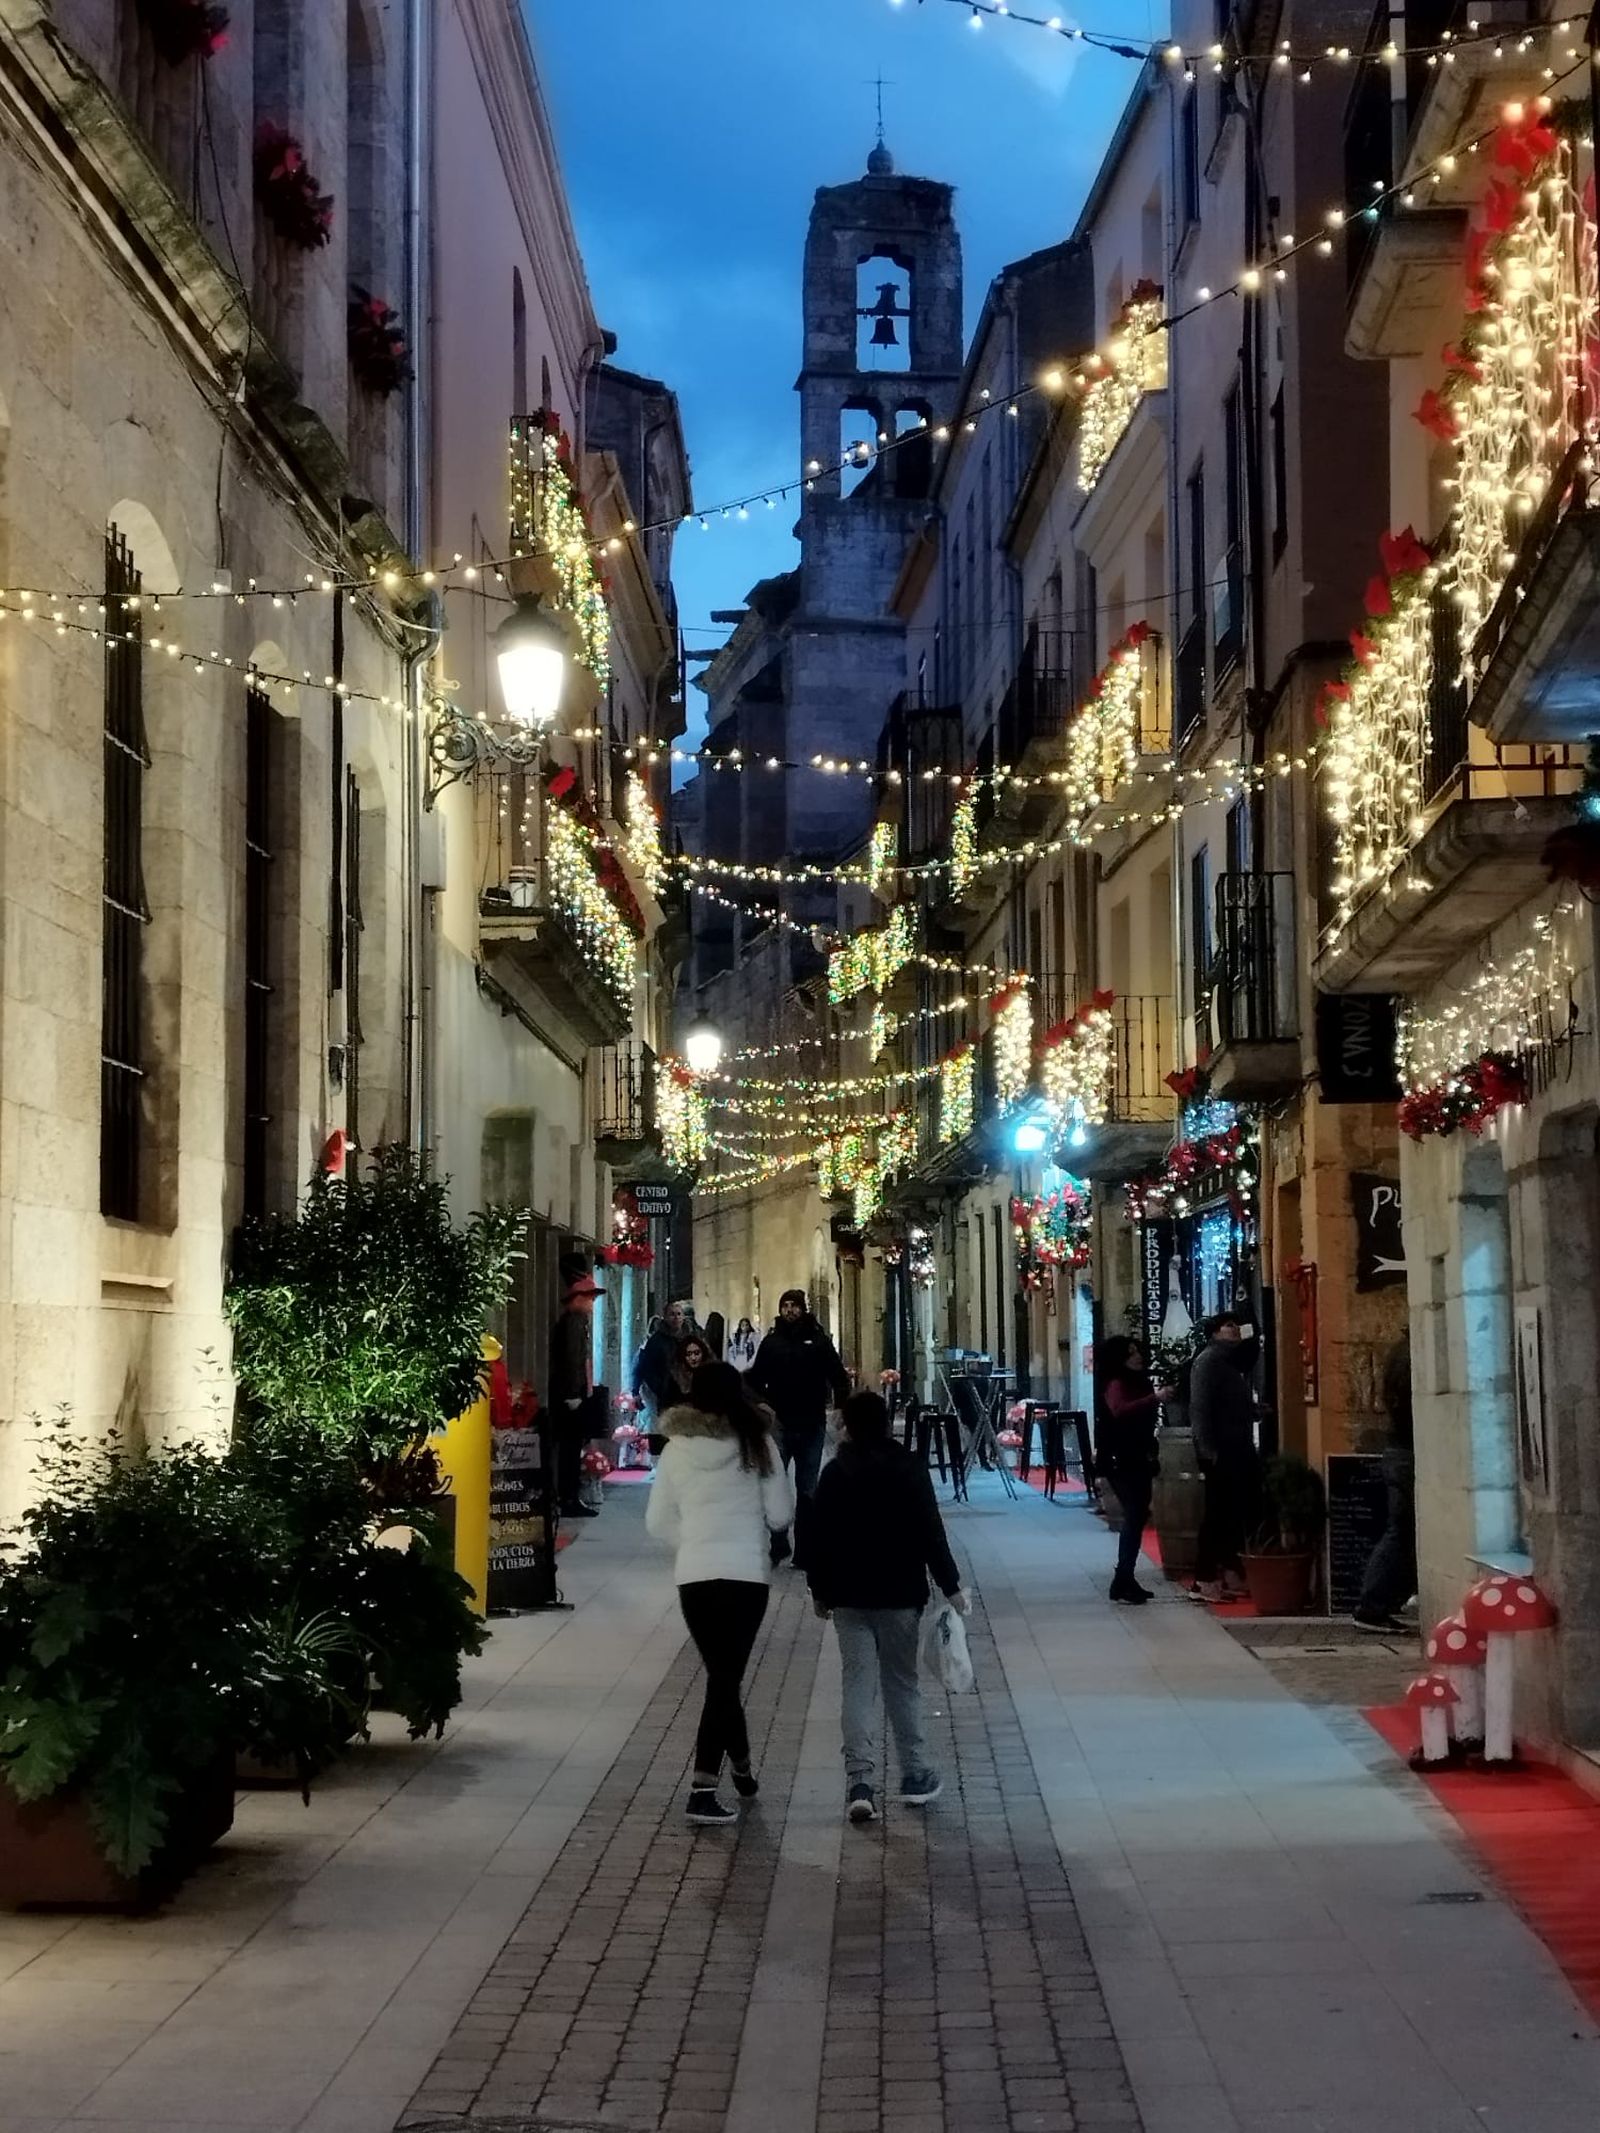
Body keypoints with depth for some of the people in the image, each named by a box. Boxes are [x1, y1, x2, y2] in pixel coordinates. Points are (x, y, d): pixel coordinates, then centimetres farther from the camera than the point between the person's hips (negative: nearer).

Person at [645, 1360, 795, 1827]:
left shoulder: (676, 1448, 1)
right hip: (746, 1573, -2)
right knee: (726, 1677, 0)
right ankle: (703, 1789, -6)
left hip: (694, 1575, 2)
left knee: (722, 1674, 16)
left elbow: (657, 1521, 5)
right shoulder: (757, 1442, -4)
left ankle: (742, 1767, 29)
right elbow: (780, 1515, -1)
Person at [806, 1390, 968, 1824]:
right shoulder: (909, 1469, -4)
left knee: (859, 1685, 0)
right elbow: (931, 1533, -7)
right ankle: (915, 1775, 17)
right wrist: (950, 1585, 0)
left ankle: (859, 1781, -12)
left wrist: (820, 1590, 10)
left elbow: (817, 1538, -1)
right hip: (901, 1594, 0)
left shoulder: (835, 1473, -2)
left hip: (849, 1596, 0)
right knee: (902, 1682, 12)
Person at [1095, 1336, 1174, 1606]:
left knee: (1138, 1517, 10)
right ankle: (1122, 1584, -16)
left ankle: (1126, 1581, 16)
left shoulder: (1137, 1382, 15)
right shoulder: (1115, 1384, -13)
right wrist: (1155, 1398, -37)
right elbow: (1120, 1411, -34)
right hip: (1120, 1462, -9)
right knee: (1134, 1518, -15)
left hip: (1138, 1460, 9)